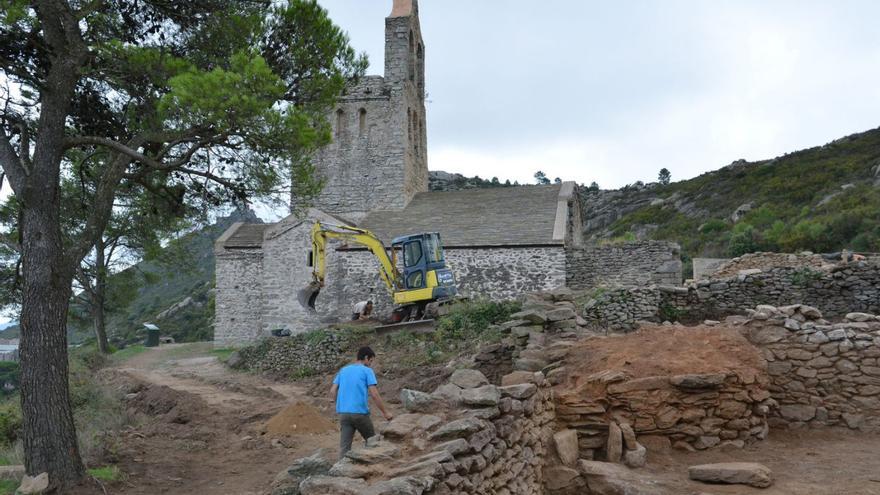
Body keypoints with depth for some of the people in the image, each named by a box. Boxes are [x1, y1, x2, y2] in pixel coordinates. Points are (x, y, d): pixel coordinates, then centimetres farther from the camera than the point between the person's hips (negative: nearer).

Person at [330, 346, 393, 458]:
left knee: (344, 447, 0)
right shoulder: (367, 371, 0)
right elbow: (374, 394, -8)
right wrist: (385, 412, -1)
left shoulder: (343, 370, 16)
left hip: (343, 413, 4)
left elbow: (332, 391, 11)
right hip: (360, 412, -4)